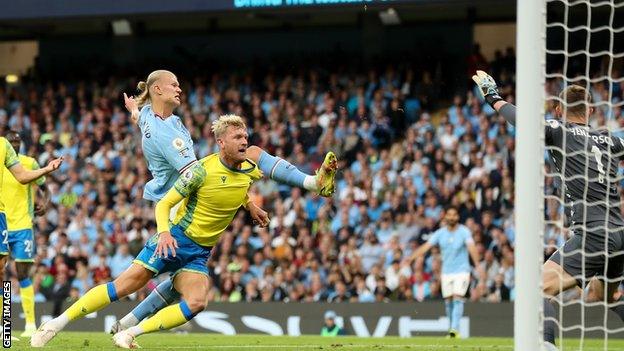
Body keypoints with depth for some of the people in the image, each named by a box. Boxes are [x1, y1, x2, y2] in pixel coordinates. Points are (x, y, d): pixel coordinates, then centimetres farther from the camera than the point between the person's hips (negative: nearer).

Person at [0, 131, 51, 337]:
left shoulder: (30, 163, 0)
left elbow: (45, 188, 6)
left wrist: (44, 203, -13)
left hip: (22, 227, -2)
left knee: (23, 274, -5)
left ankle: (30, 324, -1)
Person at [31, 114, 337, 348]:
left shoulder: (250, 169, 0)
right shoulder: (203, 170, -16)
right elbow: (163, 204, -13)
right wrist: (164, 232, -32)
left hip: (200, 253, 5)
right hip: (175, 240, -5)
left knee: (196, 303, -20)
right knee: (125, 285, -13)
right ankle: (58, 322, -5)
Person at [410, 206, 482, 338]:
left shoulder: (464, 231, -8)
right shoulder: (440, 233, 2)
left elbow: (471, 247, -21)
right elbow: (426, 247, -3)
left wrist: (477, 265, -36)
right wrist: (410, 258, -13)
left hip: (461, 270, -4)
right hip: (446, 272, 4)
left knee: (458, 298, -16)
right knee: (448, 301, 5)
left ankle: (455, 329, -23)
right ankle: (451, 328, 16)